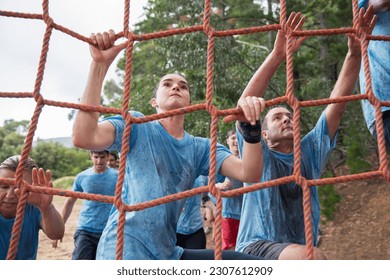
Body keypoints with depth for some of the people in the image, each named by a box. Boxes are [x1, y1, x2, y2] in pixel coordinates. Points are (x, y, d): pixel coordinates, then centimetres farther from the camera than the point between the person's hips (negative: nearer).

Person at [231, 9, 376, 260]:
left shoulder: (310, 152, 15)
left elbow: (337, 103, 6)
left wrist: (354, 54, -2)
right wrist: (277, 55, -20)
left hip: (301, 255, 6)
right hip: (257, 249, -5)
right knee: (313, 258, -33)